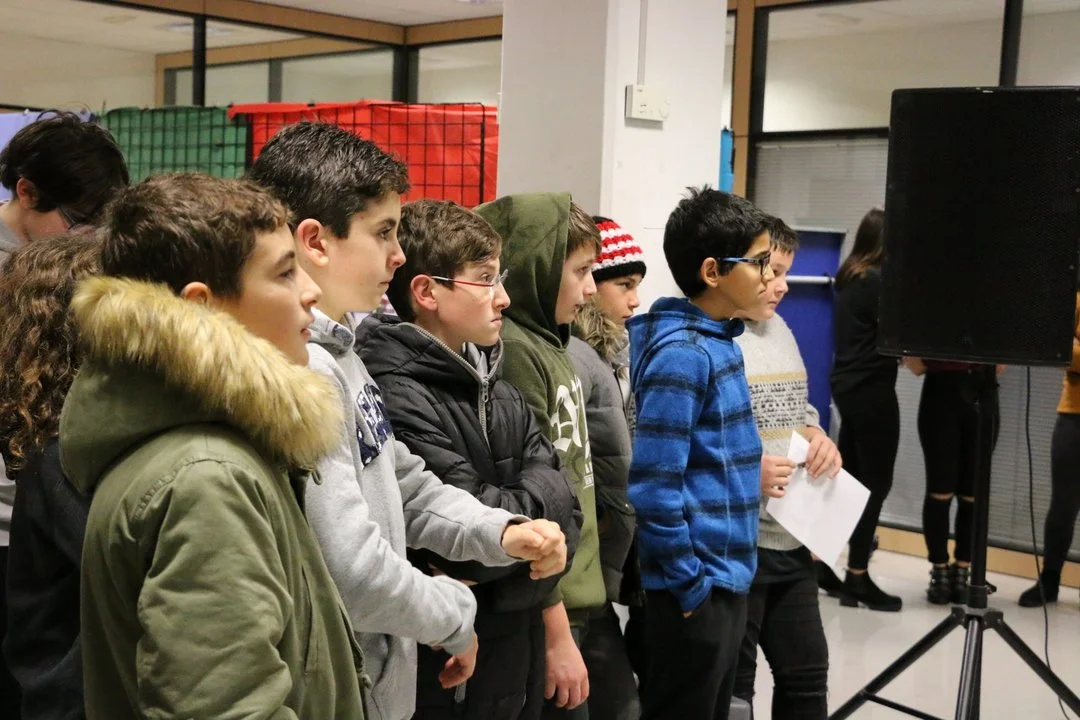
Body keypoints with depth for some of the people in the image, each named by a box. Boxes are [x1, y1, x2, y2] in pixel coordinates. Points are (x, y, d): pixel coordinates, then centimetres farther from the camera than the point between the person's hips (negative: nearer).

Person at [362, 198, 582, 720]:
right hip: (449, 662, -8)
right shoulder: (400, 399, -21)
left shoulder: (496, 389, 8)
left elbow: (562, 499, 2)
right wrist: (533, 504, -6)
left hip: (518, 647, 8)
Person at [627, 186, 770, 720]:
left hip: (726, 580, 9)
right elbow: (654, 485, -23)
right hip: (695, 590, -9)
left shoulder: (719, 341, 9)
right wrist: (690, 585, -17)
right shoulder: (682, 355, -19)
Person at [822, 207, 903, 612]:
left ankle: (819, 561, 19)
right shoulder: (875, 280, -14)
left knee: (848, 478, 14)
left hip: (849, 384, 9)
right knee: (875, 483, -2)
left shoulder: (850, 277, 12)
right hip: (871, 388, -9)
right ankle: (856, 578, 3)